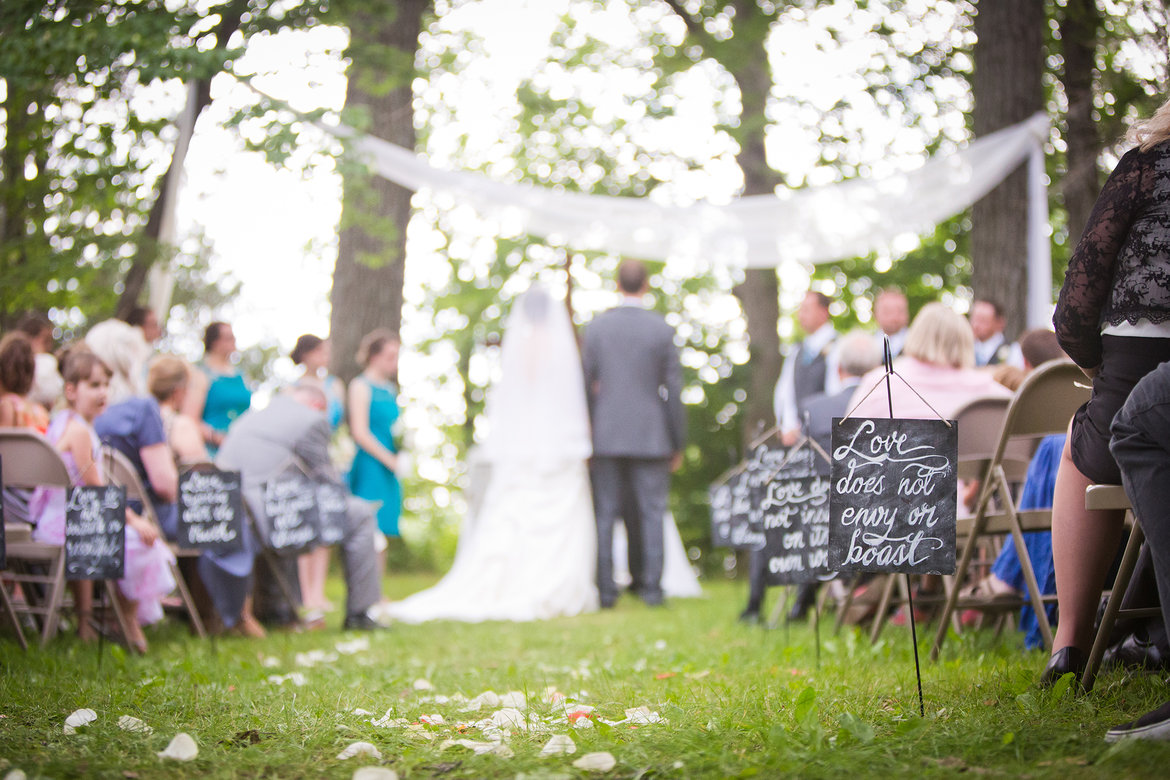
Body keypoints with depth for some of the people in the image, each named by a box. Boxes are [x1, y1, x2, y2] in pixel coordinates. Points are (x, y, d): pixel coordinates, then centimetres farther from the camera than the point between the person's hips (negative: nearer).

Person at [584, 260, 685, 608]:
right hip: (650, 436, -1)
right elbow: (673, 389, -2)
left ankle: (605, 589, 4)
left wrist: (586, 435, 12)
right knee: (651, 513, 5)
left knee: (605, 514, 5)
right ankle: (651, 586, 3)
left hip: (607, 435, 1)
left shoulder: (596, 327, 0)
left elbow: (586, 384, 3)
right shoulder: (662, 330, -3)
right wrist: (677, 443, 6)